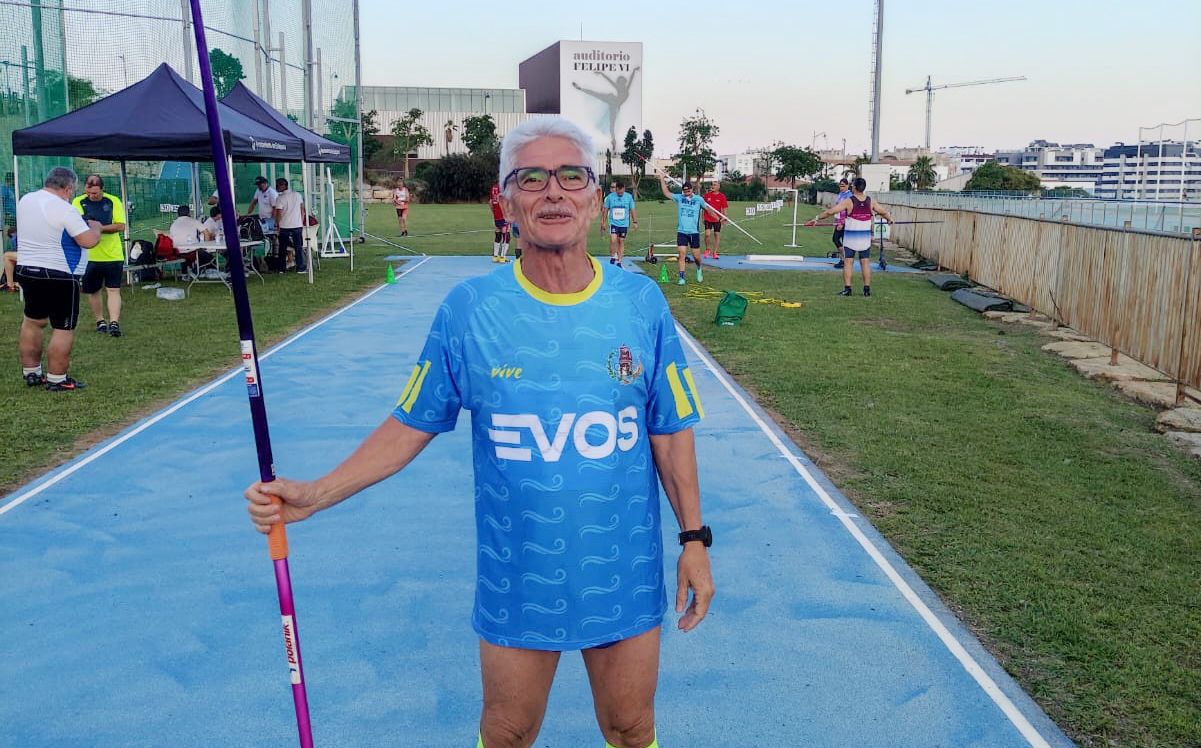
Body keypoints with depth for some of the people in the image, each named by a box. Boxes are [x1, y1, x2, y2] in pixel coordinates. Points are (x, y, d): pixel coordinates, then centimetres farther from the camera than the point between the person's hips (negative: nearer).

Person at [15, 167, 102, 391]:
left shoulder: (25, 200, 7)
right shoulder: (63, 209, -18)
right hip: (58, 275, -8)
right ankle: (57, 380, 2)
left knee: (32, 321, 19)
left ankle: (31, 373, 26)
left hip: (26, 269, 8)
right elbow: (89, 241, -21)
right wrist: (95, 227, -1)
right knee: (63, 329, 0)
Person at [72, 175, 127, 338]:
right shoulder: (78, 202, -1)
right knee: (92, 291, 11)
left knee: (113, 290, -7)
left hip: (113, 255, -2)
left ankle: (114, 322, -10)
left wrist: (100, 228, -21)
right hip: (88, 256, 2)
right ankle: (100, 321, 25)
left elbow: (120, 226, -9)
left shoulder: (114, 201, -3)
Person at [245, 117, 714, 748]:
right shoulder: (467, 309, -8)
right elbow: (410, 426, -1)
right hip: (514, 584, 0)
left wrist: (694, 537, 2)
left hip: (625, 579, 1)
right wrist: (314, 495, -10)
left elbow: (670, 430, 2)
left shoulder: (641, 303, -5)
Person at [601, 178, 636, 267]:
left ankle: (619, 261, 9)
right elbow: (605, 210, 6)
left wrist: (635, 222, 5)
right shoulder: (610, 197, -2)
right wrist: (603, 222, 5)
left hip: (624, 223, 1)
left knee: (621, 242, 4)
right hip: (613, 223, -1)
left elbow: (632, 210, 8)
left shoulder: (629, 197, 2)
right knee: (613, 240, -17)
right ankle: (612, 257, 0)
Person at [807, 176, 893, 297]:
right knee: (865, 263, 7)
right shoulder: (870, 202, 2)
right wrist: (889, 219, 38)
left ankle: (847, 288, -2)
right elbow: (883, 212, 17)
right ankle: (867, 289, 9)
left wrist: (816, 218, -5)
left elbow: (830, 211, -13)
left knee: (848, 263, 1)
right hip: (866, 238, 4)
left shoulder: (849, 201, -10)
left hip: (850, 238, -3)